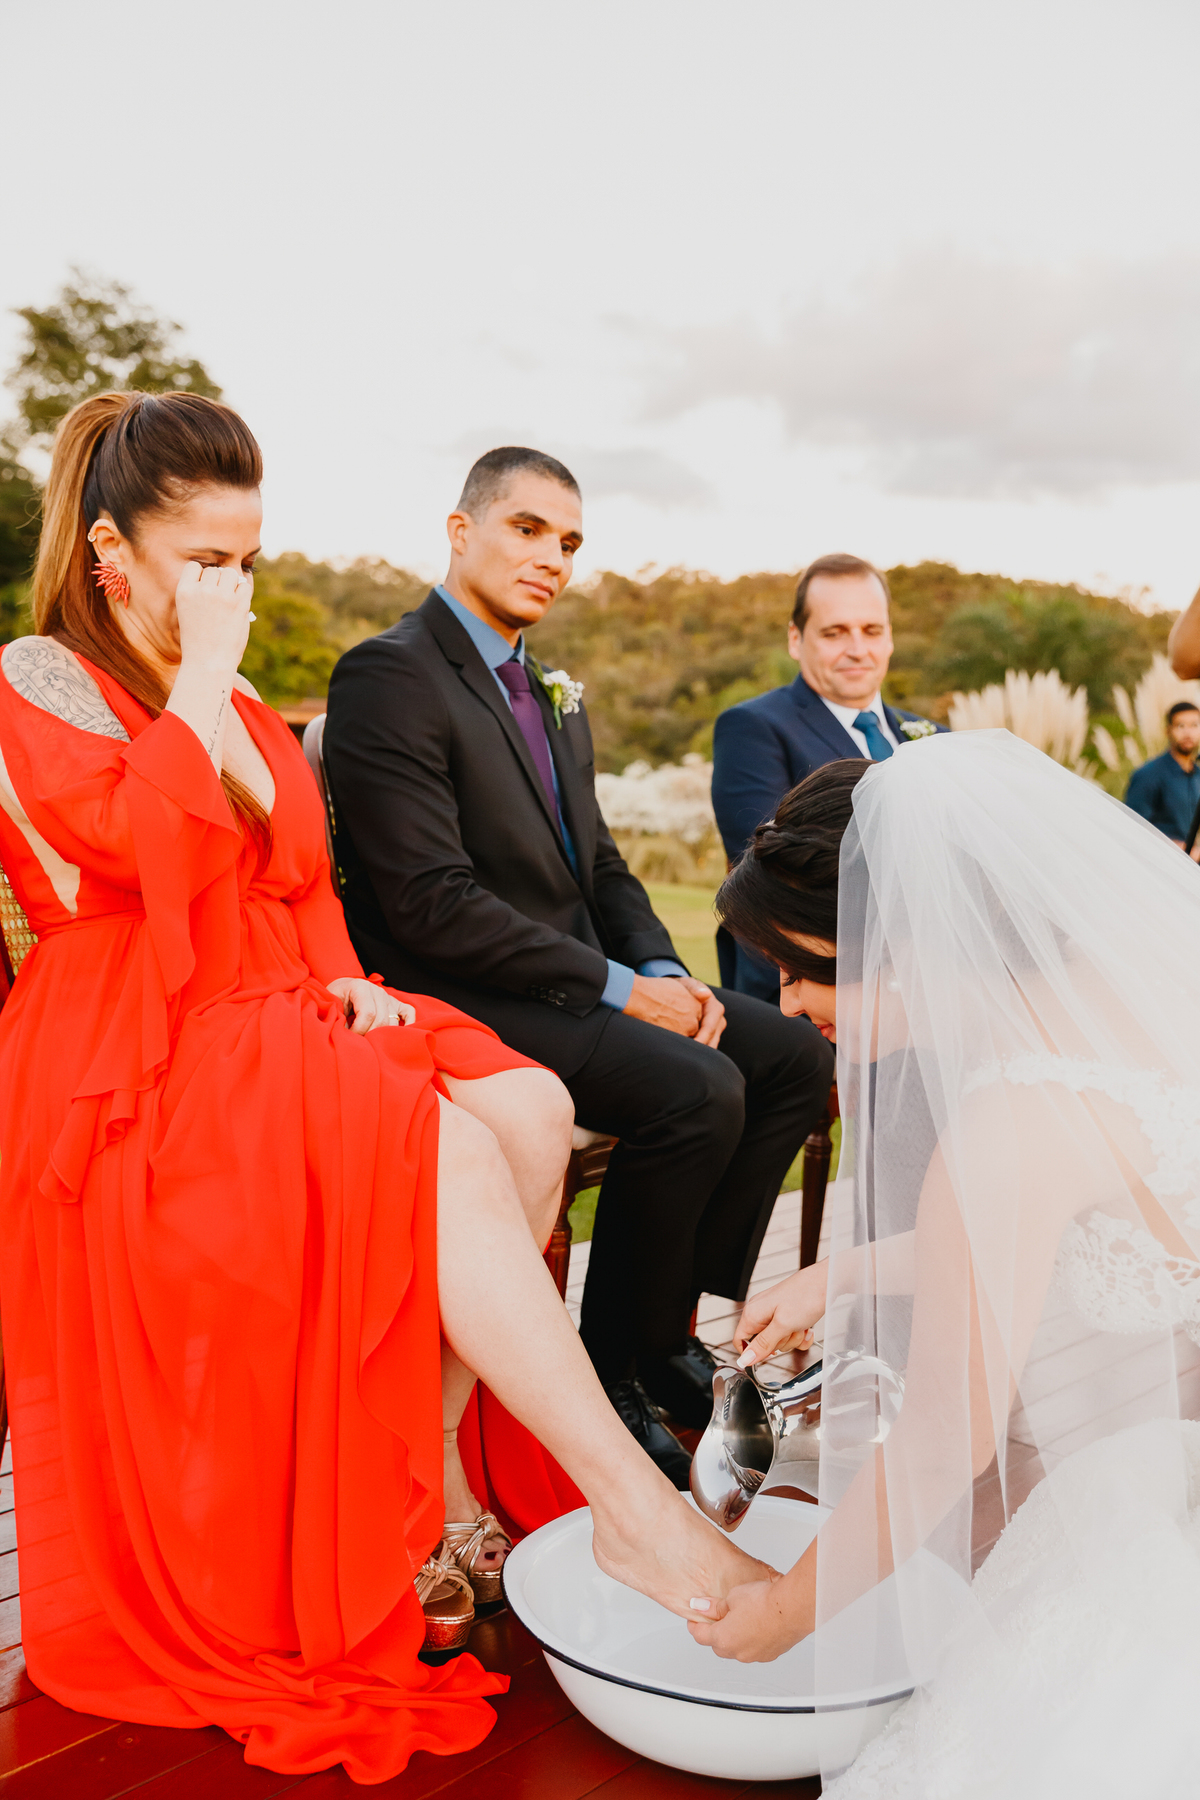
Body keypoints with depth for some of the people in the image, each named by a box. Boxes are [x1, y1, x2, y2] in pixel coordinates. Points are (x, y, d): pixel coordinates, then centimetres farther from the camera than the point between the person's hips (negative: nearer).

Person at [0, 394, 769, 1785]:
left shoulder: (242, 712, 22)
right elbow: (142, 848, -19)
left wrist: (345, 982, 1)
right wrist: (201, 677, -10)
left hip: (275, 1020, 7)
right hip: (138, 1057, -7)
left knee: (532, 1108, -20)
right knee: (449, 1149, -30)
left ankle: (437, 1453, -13)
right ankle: (632, 1506, -25)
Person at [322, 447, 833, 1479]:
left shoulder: (553, 694, 18)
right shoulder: (390, 676, -12)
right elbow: (432, 906, -20)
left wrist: (665, 972, -2)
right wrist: (618, 989, -19)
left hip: (583, 986, 9)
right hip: (462, 1002, -9)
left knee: (796, 1055, -2)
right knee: (698, 1090, -26)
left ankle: (669, 1327, 7)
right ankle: (612, 1367, -4)